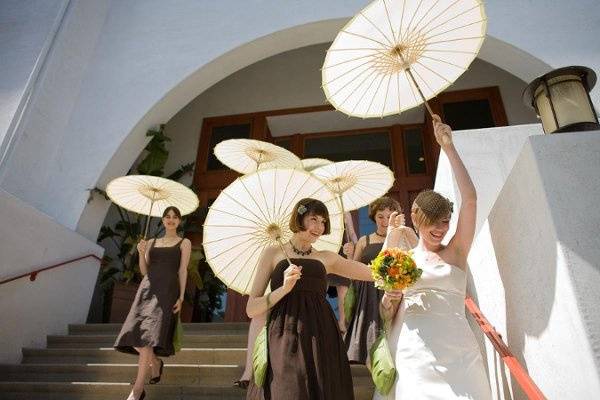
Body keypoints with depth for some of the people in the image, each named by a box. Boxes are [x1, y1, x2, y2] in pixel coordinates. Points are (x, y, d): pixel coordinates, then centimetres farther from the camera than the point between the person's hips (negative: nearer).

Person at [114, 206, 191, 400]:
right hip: (147, 288, 5)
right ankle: (155, 362, 26)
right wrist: (141, 253, -1)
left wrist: (181, 297, -6)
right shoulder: (152, 242, 21)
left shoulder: (184, 243, 11)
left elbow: (183, 271, 3)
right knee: (135, 336, -4)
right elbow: (144, 271, 16)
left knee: (148, 337, -16)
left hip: (167, 291, -4)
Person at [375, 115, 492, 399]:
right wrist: (390, 298, -14)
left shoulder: (456, 253, 5)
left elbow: (470, 199, -6)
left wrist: (448, 147, -6)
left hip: (454, 352, 0)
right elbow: (387, 314, 10)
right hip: (410, 354, 1)